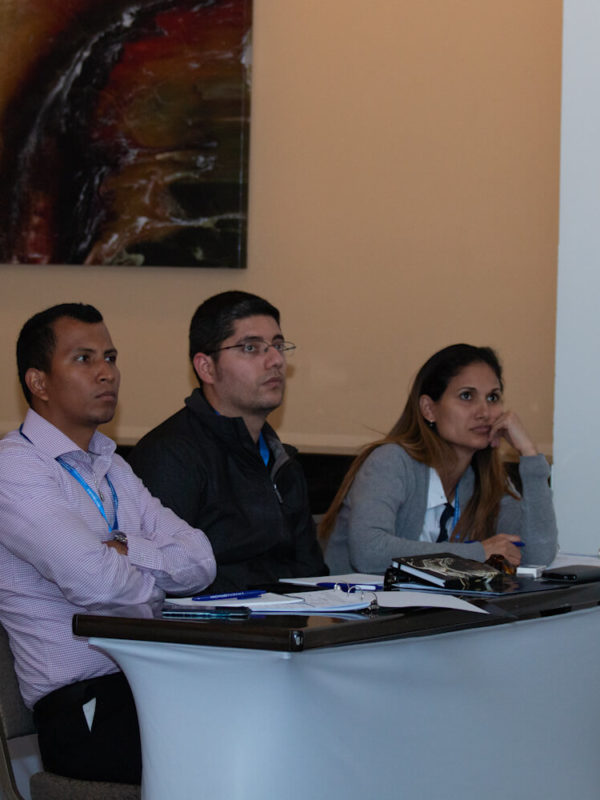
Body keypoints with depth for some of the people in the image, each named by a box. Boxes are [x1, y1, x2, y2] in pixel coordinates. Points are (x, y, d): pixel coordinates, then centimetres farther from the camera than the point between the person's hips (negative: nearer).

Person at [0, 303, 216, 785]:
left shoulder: (111, 468, 21)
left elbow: (200, 563, 9)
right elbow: (94, 580, -20)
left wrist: (125, 550, -8)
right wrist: (157, 578, 0)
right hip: (86, 712, -8)